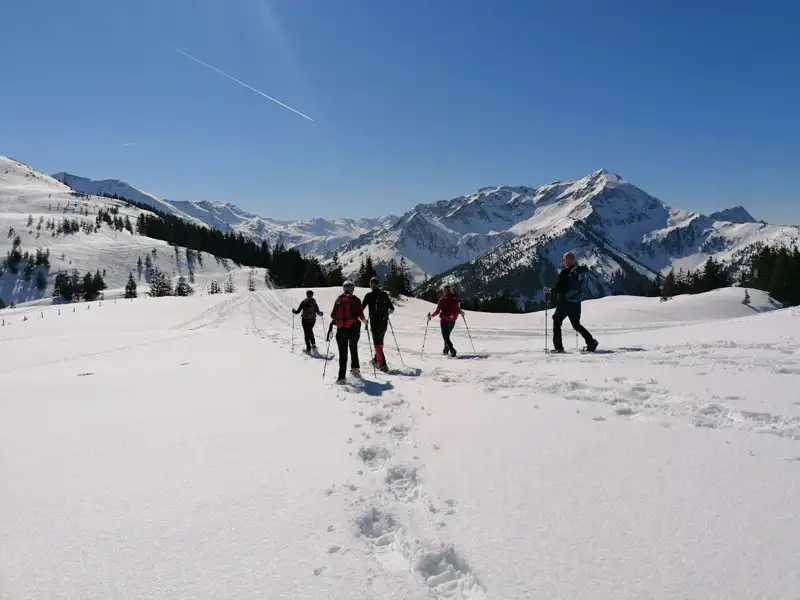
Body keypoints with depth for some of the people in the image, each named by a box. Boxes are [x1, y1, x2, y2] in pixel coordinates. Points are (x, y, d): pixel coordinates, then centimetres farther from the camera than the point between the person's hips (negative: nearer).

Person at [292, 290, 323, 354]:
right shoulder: (314, 302, -3)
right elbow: (318, 312, -1)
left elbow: (298, 311, -7)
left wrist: (294, 311, 15)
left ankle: (308, 349, 2)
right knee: (310, 331, 24)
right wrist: (320, 313, 22)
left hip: (305, 320, -3)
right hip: (312, 319, 3)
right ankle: (313, 345, 12)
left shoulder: (304, 302, -10)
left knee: (306, 333, 4)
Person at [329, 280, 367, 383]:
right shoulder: (355, 299, -2)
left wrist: (335, 319, 25)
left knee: (343, 352, 3)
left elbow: (333, 315, 3)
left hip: (341, 329, 1)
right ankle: (355, 368, 15)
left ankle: (341, 376, -4)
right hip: (353, 328, -1)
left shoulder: (338, 300, 2)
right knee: (353, 348, 22)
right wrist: (364, 320, 14)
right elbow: (360, 313, -6)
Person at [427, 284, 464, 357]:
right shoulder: (456, 299, -4)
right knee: (447, 335, 23)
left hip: (444, 321, -5)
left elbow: (437, 311, -13)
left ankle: (452, 350, -17)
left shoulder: (442, 300, -14)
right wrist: (461, 312, 23)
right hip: (452, 321, 5)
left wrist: (431, 315, 3)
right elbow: (458, 310, 1)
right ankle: (446, 350, 30)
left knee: (445, 337, 1)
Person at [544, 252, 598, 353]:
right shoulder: (581, 271, 5)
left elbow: (558, 287, -15)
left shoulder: (565, 272, -15)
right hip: (576, 303, 6)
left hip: (565, 303, -6)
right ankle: (591, 342, 5)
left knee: (556, 322, 9)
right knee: (576, 325, 18)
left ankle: (558, 347, 3)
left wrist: (549, 291, 1)